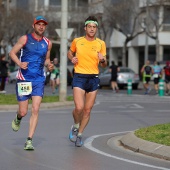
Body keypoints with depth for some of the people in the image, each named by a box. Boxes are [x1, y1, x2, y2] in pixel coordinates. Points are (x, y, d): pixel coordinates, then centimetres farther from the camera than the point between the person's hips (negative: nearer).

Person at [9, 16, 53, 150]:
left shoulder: (47, 43, 9)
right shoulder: (25, 39, -1)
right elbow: (12, 52, 2)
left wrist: (49, 65, 0)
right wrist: (19, 63, -16)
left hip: (39, 80, 2)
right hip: (24, 78, -2)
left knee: (35, 110, -10)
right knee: (23, 112, 0)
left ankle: (29, 140, -7)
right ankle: (18, 119, 39)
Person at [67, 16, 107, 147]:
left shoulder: (101, 44, 4)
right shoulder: (77, 41, 2)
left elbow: (104, 65, 7)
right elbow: (70, 52, 22)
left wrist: (103, 60, -16)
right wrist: (72, 58, 0)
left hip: (94, 78, 2)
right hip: (79, 77, -2)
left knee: (87, 110, 4)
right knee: (79, 107, -16)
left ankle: (79, 134, 22)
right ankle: (75, 126, 14)